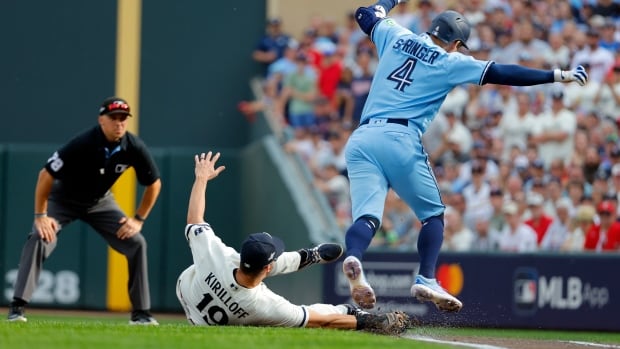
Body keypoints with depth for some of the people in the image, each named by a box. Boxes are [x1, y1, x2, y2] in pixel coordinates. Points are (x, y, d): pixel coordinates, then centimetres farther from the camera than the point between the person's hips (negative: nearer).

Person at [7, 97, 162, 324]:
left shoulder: (134, 148, -22)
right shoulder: (83, 144, -34)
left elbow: (154, 184, -5)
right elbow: (46, 175, -27)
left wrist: (139, 219, -8)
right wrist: (40, 215, -28)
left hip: (100, 202, 4)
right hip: (63, 200, -4)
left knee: (136, 243, -8)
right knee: (40, 238, -26)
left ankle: (141, 313, 3)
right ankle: (17, 307, -24)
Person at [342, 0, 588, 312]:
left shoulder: (396, 37, 18)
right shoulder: (450, 62, 6)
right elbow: (502, 74, 1)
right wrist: (558, 76, 4)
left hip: (360, 138, 4)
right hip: (399, 138, -4)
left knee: (368, 215, -9)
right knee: (432, 213, 12)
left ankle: (353, 258, -42)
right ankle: (425, 280, -9)